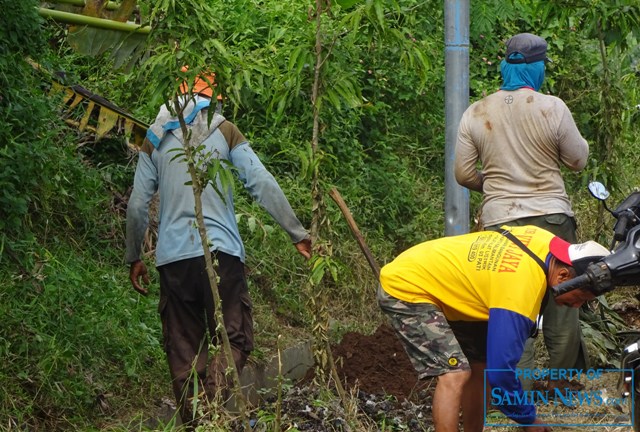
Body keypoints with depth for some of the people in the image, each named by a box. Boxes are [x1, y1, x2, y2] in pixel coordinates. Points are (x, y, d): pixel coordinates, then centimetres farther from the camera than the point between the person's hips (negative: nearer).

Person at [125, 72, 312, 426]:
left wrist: (133, 258, 19)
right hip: (220, 251, -2)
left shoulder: (156, 138, 10)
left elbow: (137, 205, 9)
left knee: (183, 348, 9)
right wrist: (297, 233, 3)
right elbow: (263, 185, -3)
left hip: (173, 257, 3)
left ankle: (192, 421, 6)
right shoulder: (224, 131, 4)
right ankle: (213, 403, -24)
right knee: (233, 338, 0)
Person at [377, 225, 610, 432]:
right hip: (405, 288, -10)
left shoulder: (546, 242, -6)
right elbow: (501, 369, -27)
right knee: (455, 374, -22)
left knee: (480, 366, 11)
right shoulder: (520, 292, -32)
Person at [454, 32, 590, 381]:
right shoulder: (552, 108, -8)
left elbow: (463, 174, 4)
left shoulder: (475, 114, 1)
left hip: (500, 222, 2)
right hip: (552, 218, -1)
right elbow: (578, 160, 1)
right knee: (561, 302, 10)